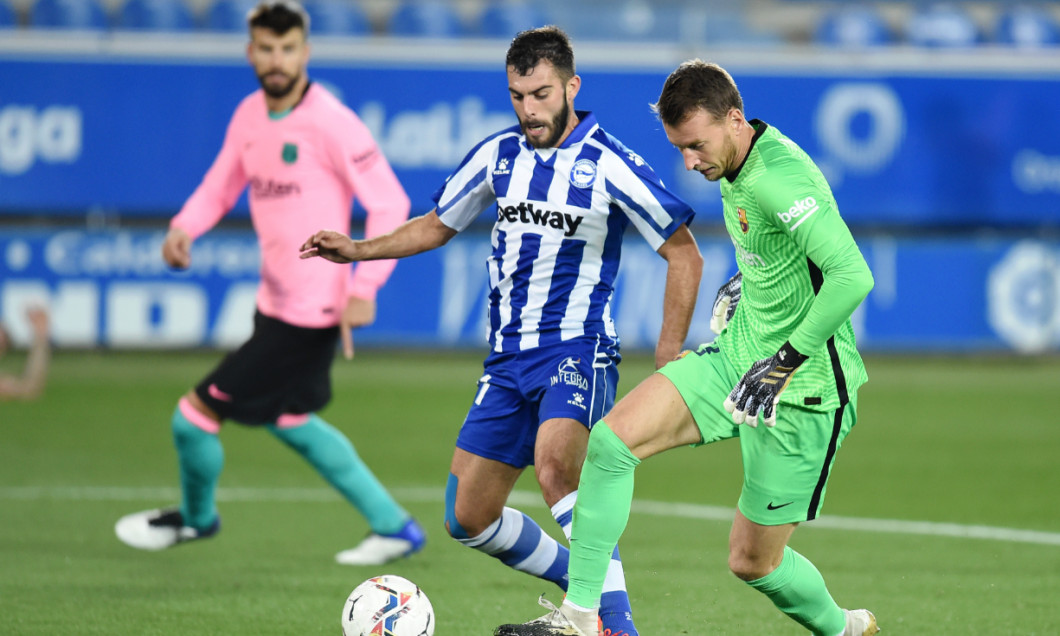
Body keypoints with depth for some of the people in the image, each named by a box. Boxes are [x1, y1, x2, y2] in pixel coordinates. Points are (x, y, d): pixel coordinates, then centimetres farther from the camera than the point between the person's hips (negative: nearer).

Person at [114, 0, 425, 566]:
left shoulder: (330, 123, -19)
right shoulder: (249, 115, 4)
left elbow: (390, 204, -17)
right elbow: (220, 186, 15)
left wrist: (363, 289, -24)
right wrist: (183, 229, -6)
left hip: (308, 314, -9)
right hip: (274, 302, 9)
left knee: (197, 413, -2)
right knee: (288, 419, 25)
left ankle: (196, 515, 29)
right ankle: (393, 525, 34)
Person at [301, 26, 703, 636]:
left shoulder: (610, 167, -10)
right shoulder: (499, 155, 6)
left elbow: (684, 254, -4)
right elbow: (437, 225, 22)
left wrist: (670, 356, -9)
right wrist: (358, 250, 8)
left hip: (578, 350, -7)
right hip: (509, 356, 7)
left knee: (554, 466, -35)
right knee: (469, 518, 4)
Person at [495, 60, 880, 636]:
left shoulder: (781, 178, -26)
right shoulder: (735, 167, 4)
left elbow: (852, 276, -35)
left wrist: (785, 361, -30)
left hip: (803, 390, -9)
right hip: (739, 355, 9)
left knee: (752, 561, 1)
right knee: (612, 437, -10)